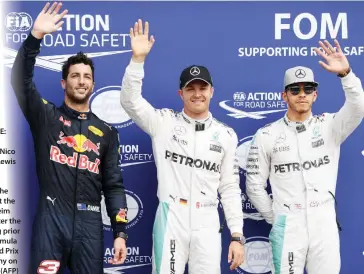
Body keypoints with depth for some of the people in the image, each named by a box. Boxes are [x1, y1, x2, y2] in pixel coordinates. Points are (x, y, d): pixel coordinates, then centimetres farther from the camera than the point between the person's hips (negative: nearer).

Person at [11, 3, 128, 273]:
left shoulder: (106, 132, 11)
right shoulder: (46, 116, 7)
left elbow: (114, 186, 9)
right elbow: (21, 79, -9)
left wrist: (120, 232, 0)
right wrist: (36, 35, -20)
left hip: (89, 223, 2)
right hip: (51, 219, -2)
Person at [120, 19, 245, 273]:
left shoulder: (226, 135, 6)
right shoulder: (164, 122, 2)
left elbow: (230, 188, 7)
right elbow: (130, 101, -11)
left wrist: (237, 235, 3)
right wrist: (138, 58, -22)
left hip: (206, 223, 2)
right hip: (170, 219, -1)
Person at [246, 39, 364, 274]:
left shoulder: (329, 127, 3)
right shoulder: (267, 135, 1)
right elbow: (255, 184, 5)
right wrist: (275, 219, 5)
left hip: (325, 227, 1)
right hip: (287, 228, -1)